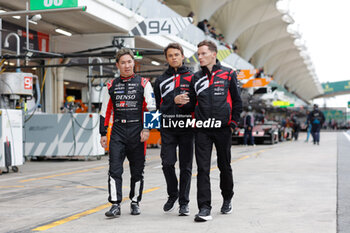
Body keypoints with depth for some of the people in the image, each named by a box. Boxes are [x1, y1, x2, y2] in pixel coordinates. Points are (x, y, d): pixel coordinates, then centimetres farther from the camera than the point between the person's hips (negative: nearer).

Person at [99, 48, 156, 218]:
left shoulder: (143, 83, 3)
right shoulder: (111, 85, 11)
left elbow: (151, 108, -2)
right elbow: (105, 111, 14)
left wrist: (146, 128, -13)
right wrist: (103, 134, 10)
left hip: (137, 132, -2)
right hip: (117, 132, 2)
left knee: (137, 170, 7)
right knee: (114, 169, -7)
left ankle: (135, 202, 21)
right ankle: (115, 205, -6)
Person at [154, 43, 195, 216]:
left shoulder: (192, 78, 8)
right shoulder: (161, 80, 14)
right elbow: (158, 105, 13)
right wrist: (175, 100, 0)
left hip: (186, 127, -1)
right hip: (168, 129, 2)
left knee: (186, 166, 2)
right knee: (167, 163, -5)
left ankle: (184, 202, 10)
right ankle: (172, 195, 18)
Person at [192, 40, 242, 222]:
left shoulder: (228, 74, 2)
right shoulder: (196, 77, 8)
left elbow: (237, 101, 5)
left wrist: (233, 122, -1)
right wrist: (195, 122, 5)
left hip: (223, 129, -1)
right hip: (202, 130, 1)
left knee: (225, 166, 12)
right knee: (203, 169, -6)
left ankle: (227, 199, 33)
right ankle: (204, 208, -6)